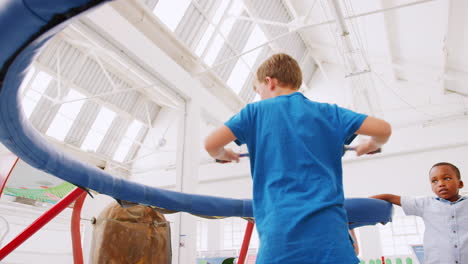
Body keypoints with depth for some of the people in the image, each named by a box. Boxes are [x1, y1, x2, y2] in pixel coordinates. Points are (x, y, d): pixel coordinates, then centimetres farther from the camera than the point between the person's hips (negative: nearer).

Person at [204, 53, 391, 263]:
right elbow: (383, 129, 9)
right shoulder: (327, 112, 13)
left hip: (280, 230, -1)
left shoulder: (256, 111, 8)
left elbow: (211, 144, 0)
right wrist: (369, 146, 32)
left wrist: (223, 155, 24)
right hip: (329, 231, 2)